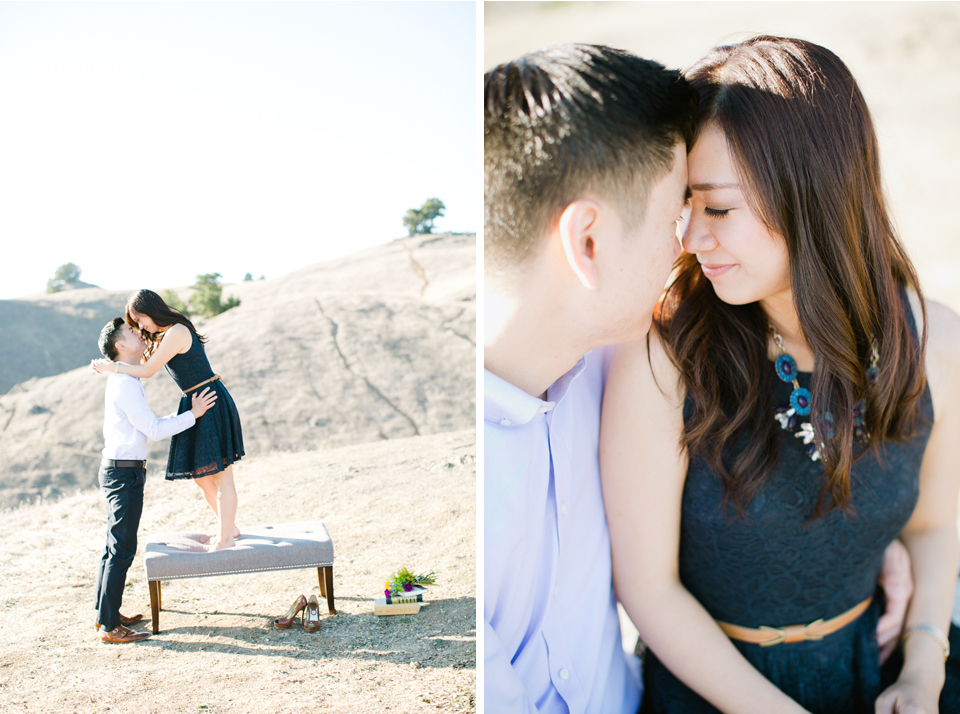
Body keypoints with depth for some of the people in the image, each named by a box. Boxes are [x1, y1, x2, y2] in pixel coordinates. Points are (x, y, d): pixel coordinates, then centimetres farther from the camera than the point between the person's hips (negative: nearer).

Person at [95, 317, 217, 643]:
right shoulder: (126, 383, -16)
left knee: (115, 546, 16)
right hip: (125, 473, -10)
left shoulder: (122, 381, 15)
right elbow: (153, 430, -16)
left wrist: (188, 412, 19)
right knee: (122, 549, -6)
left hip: (116, 471, 10)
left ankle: (105, 614, 26)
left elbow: (148, 426, 19)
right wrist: (192, 414, -11)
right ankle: (109, 626, -1)